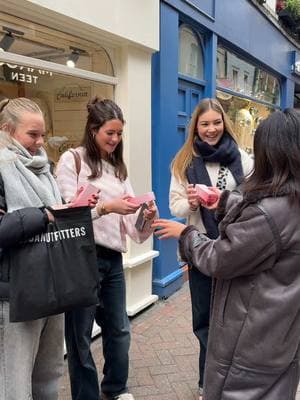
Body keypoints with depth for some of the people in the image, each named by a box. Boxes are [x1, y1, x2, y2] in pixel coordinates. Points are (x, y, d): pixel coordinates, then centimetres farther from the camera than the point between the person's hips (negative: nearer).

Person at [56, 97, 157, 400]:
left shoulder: (118, 167, 15)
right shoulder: (71, 160, -5)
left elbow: (127, 218, 8)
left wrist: (146, 217, -13)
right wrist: (106, 207, -23)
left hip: (112, 257, 7)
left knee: (119, 328, 18)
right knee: (80, 334, 6)